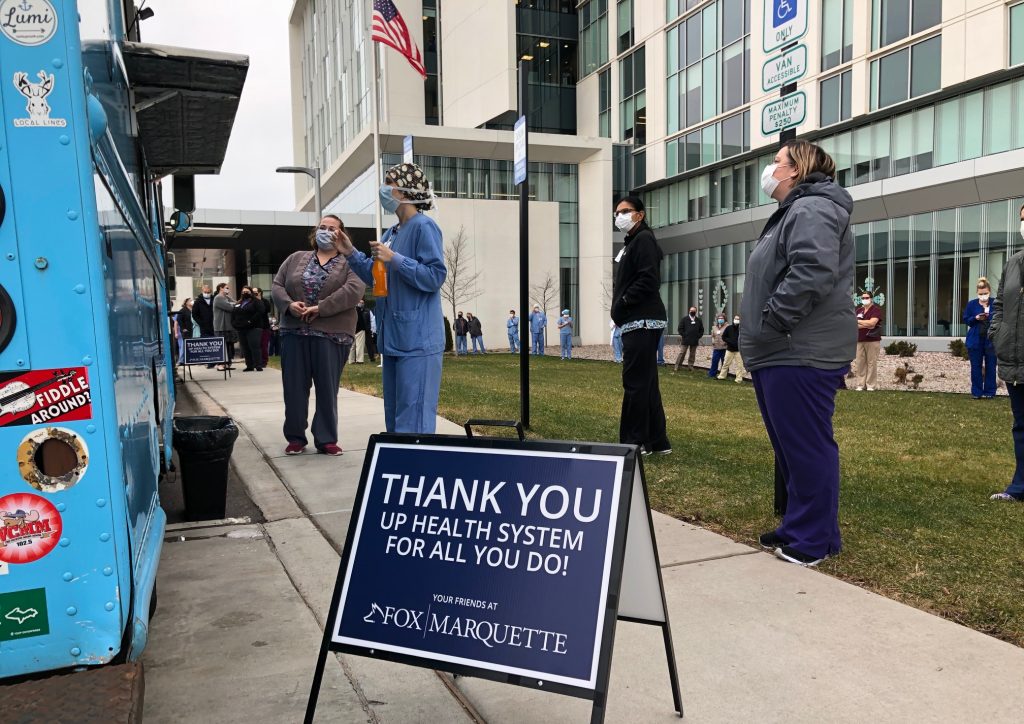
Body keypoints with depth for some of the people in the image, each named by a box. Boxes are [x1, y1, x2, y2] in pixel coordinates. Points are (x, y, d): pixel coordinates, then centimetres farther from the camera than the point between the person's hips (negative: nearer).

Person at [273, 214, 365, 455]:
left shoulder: (350, 263, 4)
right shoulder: (296, 258, 15)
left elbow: (354, 290, -13)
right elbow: (277, 286, 10)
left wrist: (320, 308, -20)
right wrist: (289, 304, -12)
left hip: (331, 335, -3)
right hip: (294, 332, 3)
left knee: (327, 389, 2)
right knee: (294, 387, 5)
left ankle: (326, 439, 12)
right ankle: (295, 437, 17)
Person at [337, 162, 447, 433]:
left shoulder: (424, 227, -10)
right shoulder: (391, 233, 17)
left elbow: (435, 276, -18)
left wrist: (394, 258, -19)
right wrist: (351, 254, 12)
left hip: (417, 340, -9)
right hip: (393, 338, 10)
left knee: (413, 420, -8)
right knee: (394, 416, 16)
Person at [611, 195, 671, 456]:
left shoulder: (644, 239, -8)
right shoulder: (633, 242, 23)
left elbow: (649, 279, -20)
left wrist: (623, 302, -14)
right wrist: (620, 306, 7)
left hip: (642, 322, -10)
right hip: (638, 322, 10)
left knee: (635, 383, -8)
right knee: (646, 383, 11)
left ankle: (635, 442, -3)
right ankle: (657, 440, 17)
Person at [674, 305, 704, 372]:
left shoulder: (699, 320, 11)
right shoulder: (684, 319, 2)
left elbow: (701, 330, 15)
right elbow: (680, 329, 1)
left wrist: (698, 336, 3)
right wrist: (684, 335, -7)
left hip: (695, 341, 3)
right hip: (686, 340, -3)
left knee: (692, 354, 7)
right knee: (682, 353, -3)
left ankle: (690, 366, 15)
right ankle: (677, 367, -1)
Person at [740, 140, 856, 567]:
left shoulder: (811, 210, -10)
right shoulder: (794, 213, 24)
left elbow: (812, 272, -27)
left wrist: (772, 323, -21)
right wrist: (762, 336, 20)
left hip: (801, 355, -11)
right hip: (780, 353, 11)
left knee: (807, 446, -4)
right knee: (789, 447, 15)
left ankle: (816, 539, 6)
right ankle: (798, 527, 26)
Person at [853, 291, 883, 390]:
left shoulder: (876, 309, -1)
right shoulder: (858, 310, 14)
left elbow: (872, 323, -15)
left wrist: (859, 321, -4)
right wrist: (867, 325, -11)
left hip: (873, 340, -5)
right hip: (859, 341, 5)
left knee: (872, 363, -4)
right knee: (859, 363, 1)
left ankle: (870, 385, 0)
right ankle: (860, 385, 6)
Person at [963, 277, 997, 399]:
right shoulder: (972, 304, 1)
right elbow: (966, 320, 3)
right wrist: (976, 318, -15)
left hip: (991, 340, 0)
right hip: (976, 340, 1)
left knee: (990, 366, 5)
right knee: (976, 366, 5)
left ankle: (989, 392, 14)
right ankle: (976, 392, 12)